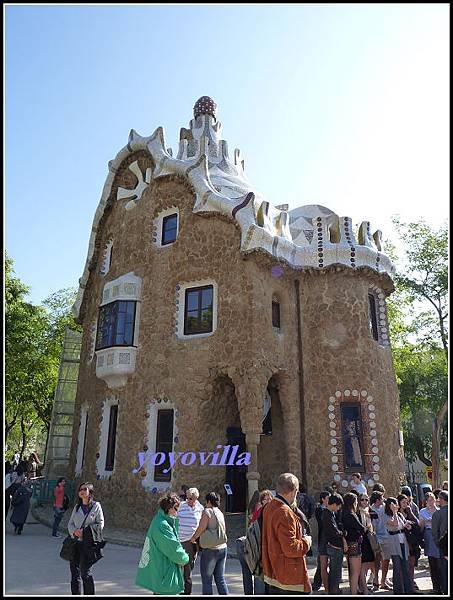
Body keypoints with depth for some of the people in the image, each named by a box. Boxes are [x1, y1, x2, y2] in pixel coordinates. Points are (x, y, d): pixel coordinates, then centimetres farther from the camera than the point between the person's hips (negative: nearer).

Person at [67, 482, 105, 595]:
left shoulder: (96, 506, -2)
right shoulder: (77, 507, 13)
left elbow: (100, 524, -4)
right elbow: (70, 524, 13)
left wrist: (85, 531, -14)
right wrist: (75, 531, -8)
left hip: (88, 543, -5)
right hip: (75, 542, 5)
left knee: (85, 572, -2)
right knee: (74, 571, 9)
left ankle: (89, 594, 13)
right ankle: (75, 594, 22)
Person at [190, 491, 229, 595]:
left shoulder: (207, 511, -11)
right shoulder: (220, 512, 11)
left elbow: (201, 529, -12)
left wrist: (193, 538, 4)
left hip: (210, 550, -7)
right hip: (223, 548, 7)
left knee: (206, 579, 6)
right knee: (220, 578, 14)